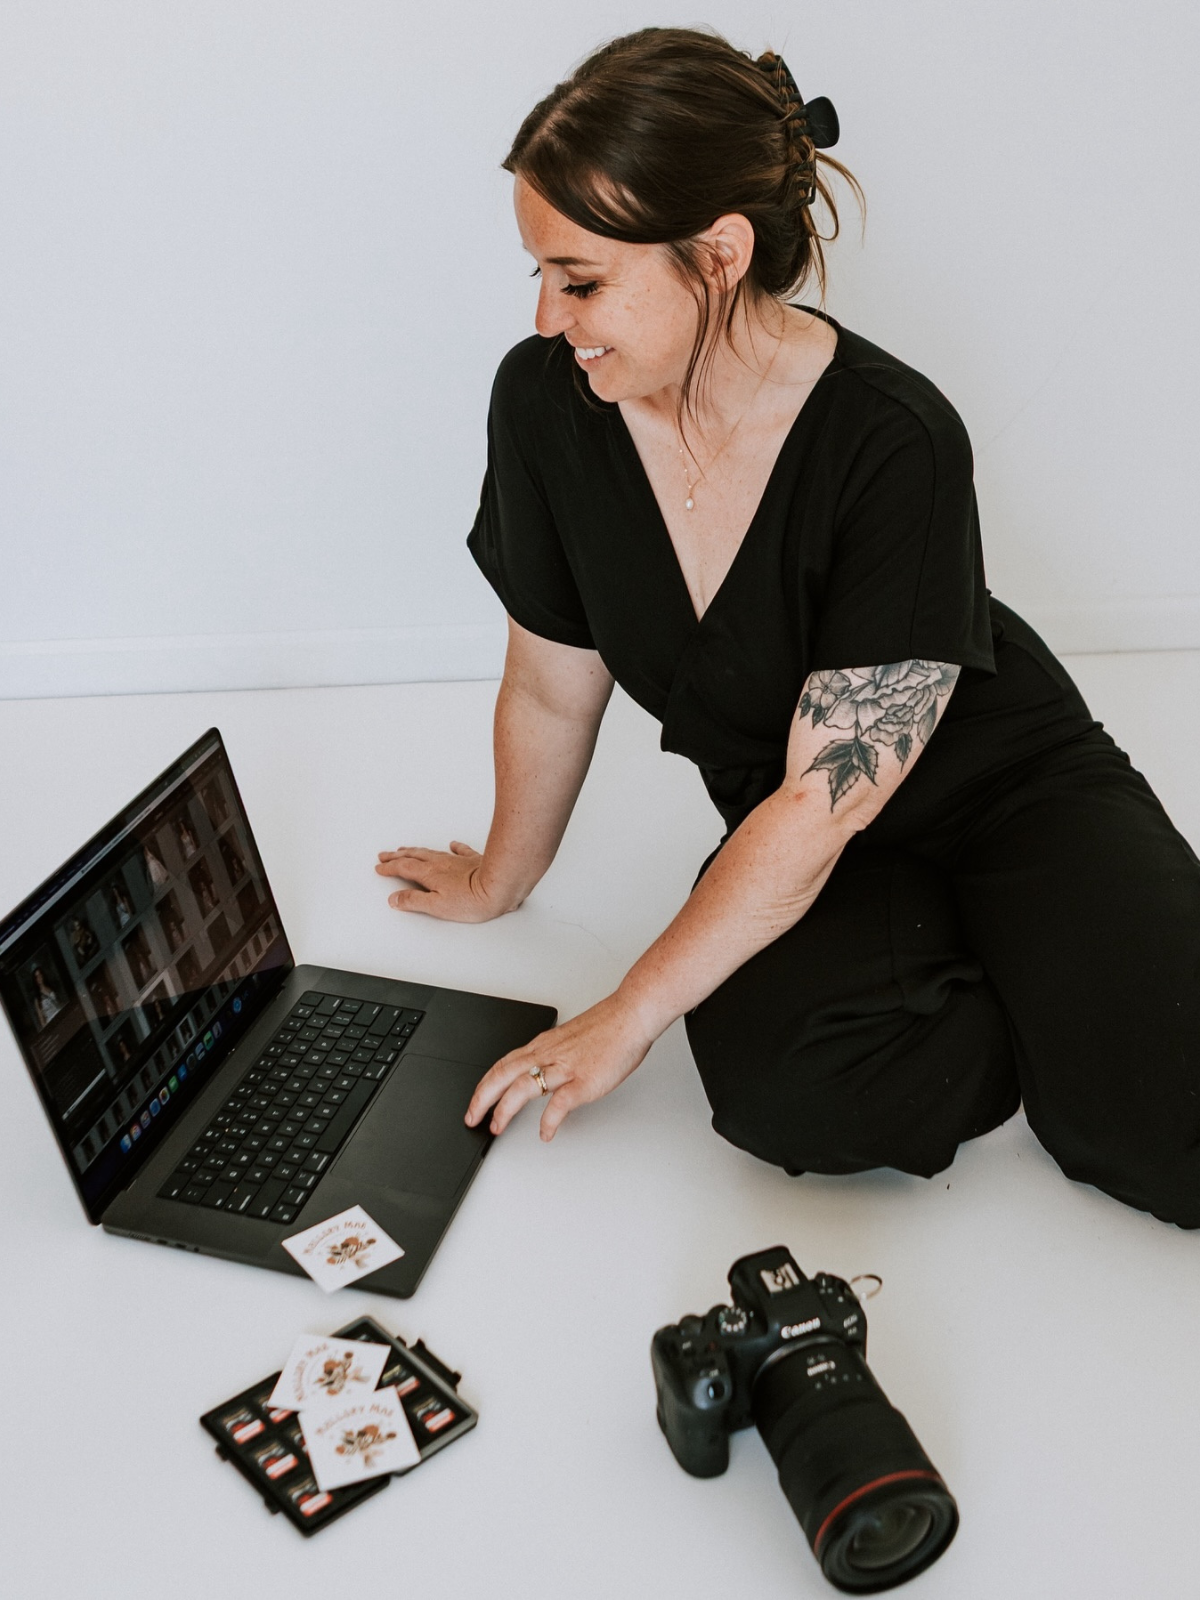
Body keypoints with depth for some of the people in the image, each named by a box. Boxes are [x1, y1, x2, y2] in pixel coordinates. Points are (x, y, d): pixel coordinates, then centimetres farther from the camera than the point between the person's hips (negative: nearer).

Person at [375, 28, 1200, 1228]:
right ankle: (1059, 1018, 0)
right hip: (791, 837, 4)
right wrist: (502, 879, 14)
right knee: (781, 1094, -29)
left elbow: (827, 795, -23)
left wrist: (629, 1015, -19)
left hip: (1000, 782, -3)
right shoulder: (545, 400, -13)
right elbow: (551, 690, 0)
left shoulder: (895, 443, -25)